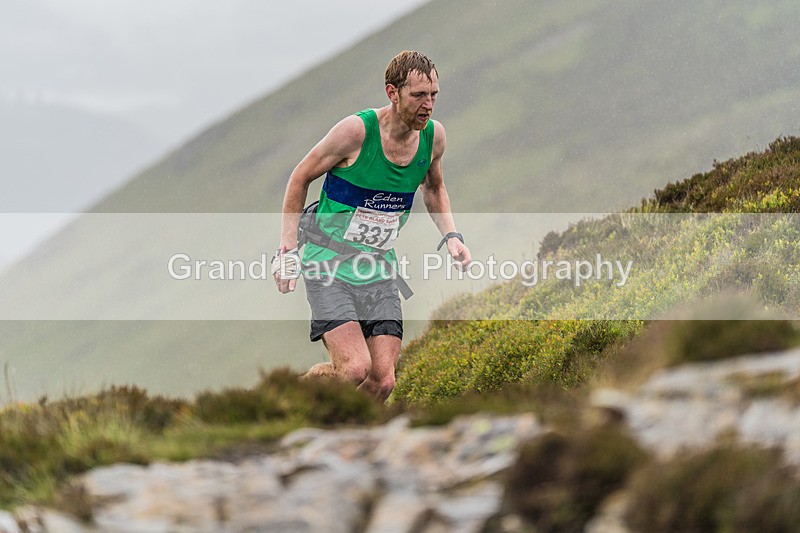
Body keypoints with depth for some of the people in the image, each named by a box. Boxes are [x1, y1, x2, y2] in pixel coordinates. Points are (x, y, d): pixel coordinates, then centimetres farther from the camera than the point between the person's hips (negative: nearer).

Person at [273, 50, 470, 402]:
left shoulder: (433, 135, -1)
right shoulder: (357, 130, -18)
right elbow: (300, 178, -4)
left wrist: (450, 234, 5)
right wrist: (287, 249, -6)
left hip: (379, 271, 5)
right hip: (329, 265, -5)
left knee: (382, 382, -6)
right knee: (355, 368, -21)